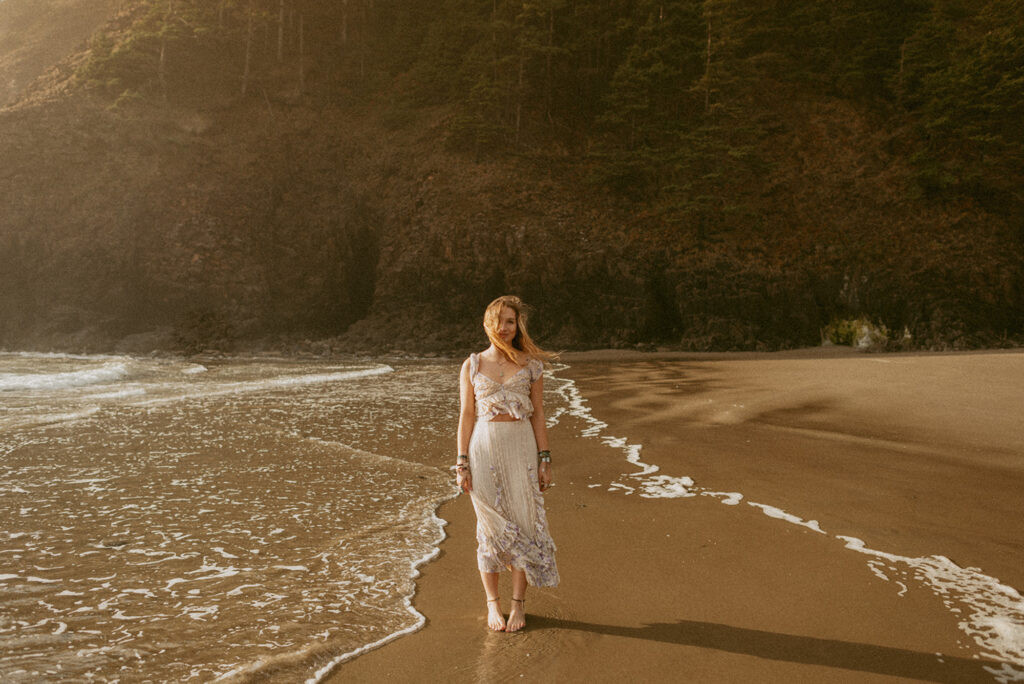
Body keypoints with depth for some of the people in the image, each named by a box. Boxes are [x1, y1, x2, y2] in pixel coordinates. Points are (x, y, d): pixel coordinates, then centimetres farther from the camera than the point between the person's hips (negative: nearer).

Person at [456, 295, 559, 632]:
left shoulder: (531, 365, 5)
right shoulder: (472, 365, 4)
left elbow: (538, 414, 5)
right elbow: (466, 415, 3)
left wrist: (544, 459, 1)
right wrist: (462, 463, -2)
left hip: (522, 448, 0)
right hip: (484, 449, 0)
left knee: (522, 524, 1)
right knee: (490, 528, 6)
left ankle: (519, 603, 15)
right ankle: (492, 604, 19)